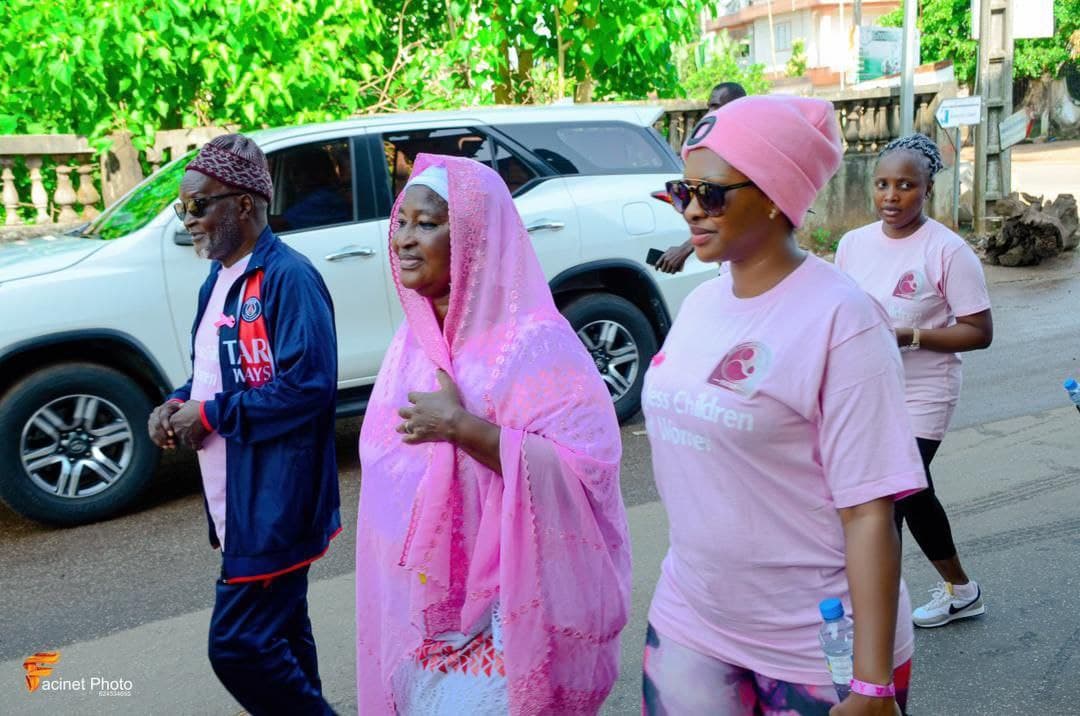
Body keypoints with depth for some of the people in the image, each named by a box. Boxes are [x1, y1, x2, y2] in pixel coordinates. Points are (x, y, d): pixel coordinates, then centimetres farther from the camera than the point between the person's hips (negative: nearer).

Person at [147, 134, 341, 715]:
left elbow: (308, 388, -24)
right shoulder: (219, 279, 12)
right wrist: (178, 404, 1)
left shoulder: (288, 277, -18)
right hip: (238, 498, 9)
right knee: (278, 633, 20)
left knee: (240, 644, -5)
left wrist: (211, 414, -17)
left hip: (274, 501, -9)